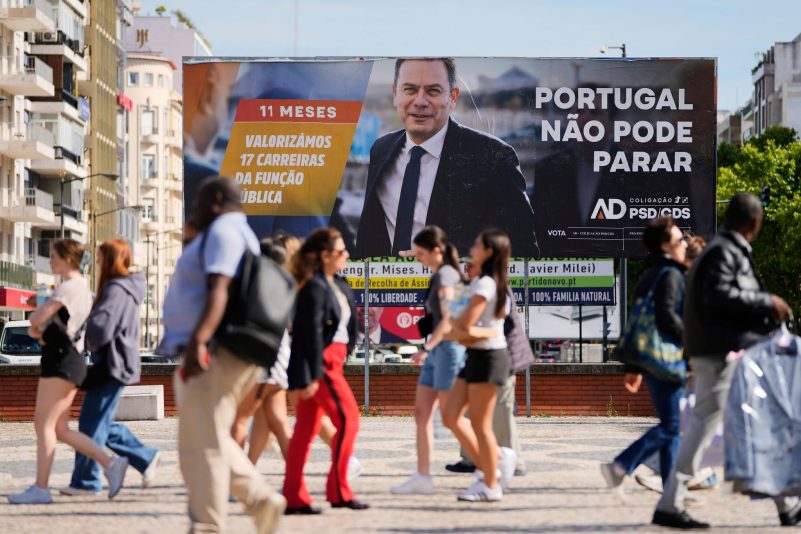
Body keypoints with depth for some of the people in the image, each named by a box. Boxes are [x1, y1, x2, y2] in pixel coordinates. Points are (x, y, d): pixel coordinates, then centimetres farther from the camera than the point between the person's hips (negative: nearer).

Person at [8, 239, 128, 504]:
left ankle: (41, 488, -9)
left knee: (45, 424, -8)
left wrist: (35, 322, 2)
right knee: (59, 429, 9)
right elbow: (50, 319, 27)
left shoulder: (69, 287, -12)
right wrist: (39, 328, 7)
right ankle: (110, 463, 2)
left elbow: (38, 317, -21)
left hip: (62, 360, -10)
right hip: (70, 360, 10)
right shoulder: (82, 287, 20)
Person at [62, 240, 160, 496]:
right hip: (112, 364, 10)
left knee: (93, 422, -4)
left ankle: (86, 481, 1)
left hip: (112, 366, -10)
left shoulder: (116, 290, -16)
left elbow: (100, 325, -24)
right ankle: (146, 458, 18)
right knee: (102, 423, 15)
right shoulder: (127, 288, 16)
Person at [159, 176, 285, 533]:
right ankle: (261, 500, 16)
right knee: (212, 443, 17)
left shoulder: (223, 230, -11)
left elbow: (218, 291, -26)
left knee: (200, 446, -10)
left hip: (213, 355, -11)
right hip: (208, 355, 11)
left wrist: (198, 341, -38)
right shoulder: (233, 232, 22)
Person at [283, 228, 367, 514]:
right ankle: (339, 491, -7)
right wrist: (315, 374, -21)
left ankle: (294, 497, 8)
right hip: (321, 362, -9)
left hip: (330, 361, 9)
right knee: (347, 418, -10)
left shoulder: (337, 286, 16)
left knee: (307, 427, 7)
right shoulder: (315, 287, -13)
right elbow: (312, 332, -18)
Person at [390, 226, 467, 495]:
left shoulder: (445, 276, -13)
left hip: (448, 348, -10)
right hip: (437, 351, 10)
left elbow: (448, 320, -21)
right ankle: (422, 477, 7)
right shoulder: (439, 275, 15)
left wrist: (427, 347, -26)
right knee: (422, 412, 6)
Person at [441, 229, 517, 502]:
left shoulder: (485, 283, -16)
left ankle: (490, 485, 6)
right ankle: (488, 464, 14)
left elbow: (466, 321, -23)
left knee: (480, 423, -2)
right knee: (451, 415, 8)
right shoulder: (495, 283, 15)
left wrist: (449, 322, 0)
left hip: (488, 355, -10)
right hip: (477, 354, 10)